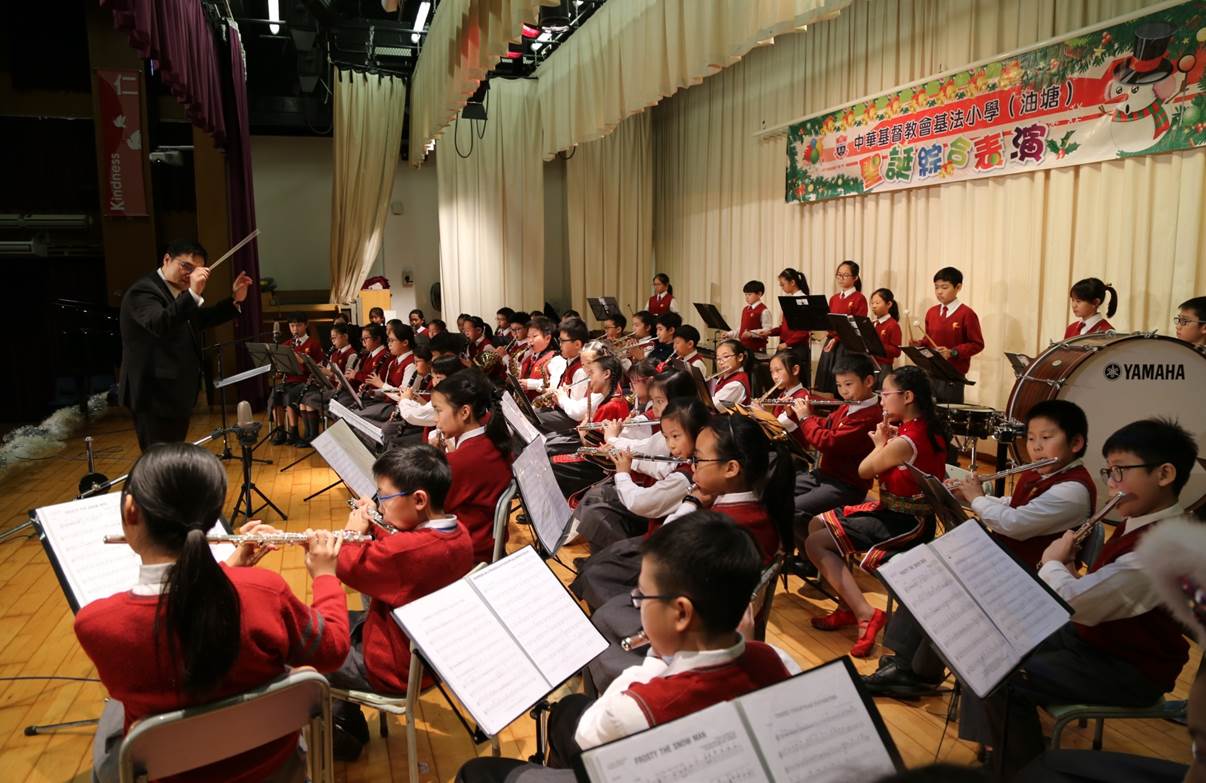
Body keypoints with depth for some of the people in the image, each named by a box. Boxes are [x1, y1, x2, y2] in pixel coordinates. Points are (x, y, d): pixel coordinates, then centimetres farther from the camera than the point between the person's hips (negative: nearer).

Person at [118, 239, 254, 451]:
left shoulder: (181, 293, 13)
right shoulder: (143, 290, -15)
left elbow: (201, 320, 28)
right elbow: (159, 325, -34)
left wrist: (234, 300, 16)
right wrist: (193, 294, -43)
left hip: (177, 393, 10)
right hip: (155, 394, -10)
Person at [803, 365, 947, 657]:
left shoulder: (904, 442, -27)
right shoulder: (927, 428, 2)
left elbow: (863, 471, -11)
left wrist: (880, 443, 3)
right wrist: (888, 440, -4)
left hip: (903, 523, -10)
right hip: (904, 511, 10)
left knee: (815, 543, -11)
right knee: (817, 523, 13)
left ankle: (865, 614, -12)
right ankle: (848, 606, 14)